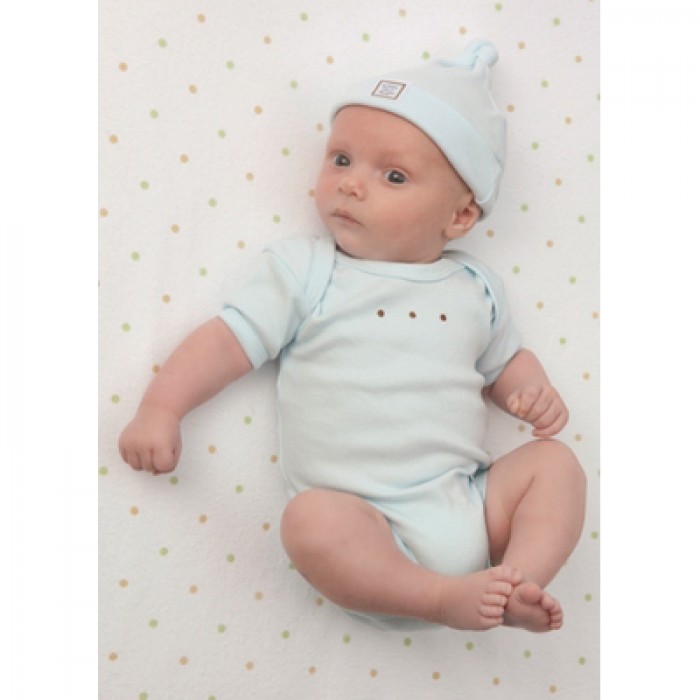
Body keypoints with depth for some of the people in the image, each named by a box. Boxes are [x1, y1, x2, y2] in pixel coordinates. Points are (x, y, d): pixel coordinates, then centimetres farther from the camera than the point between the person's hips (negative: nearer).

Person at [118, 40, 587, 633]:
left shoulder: (473, 289, 12)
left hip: (471, 504, 4)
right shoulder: (304, 271, 3)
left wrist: (535, 393, 4)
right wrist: (160, 409, -11)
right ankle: (446, 599, -25)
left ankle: (519, 584, -19)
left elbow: (505, 362, 25)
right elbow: (230, 341, -1)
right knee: (310, 519, -31)